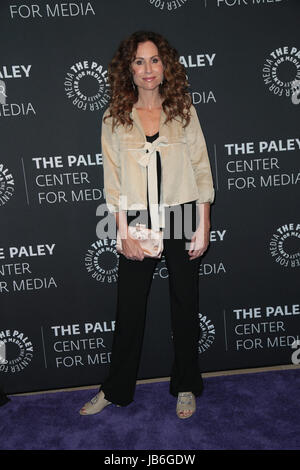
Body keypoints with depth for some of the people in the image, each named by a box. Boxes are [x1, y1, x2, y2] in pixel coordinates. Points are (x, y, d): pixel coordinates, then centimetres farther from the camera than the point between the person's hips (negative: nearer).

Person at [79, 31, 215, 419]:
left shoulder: (183, 110, 4)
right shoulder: (115, 118, 3)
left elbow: (201, 168, 2)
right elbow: (113, 181, 0)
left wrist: (203, 225, -4)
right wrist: (124, 233, -6)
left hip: (182, 220, 1)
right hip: (138, 223, 0)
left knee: (185, 306, 10)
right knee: (129, 310, 7)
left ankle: (185, 387, 31)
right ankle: (116, 390, 28)